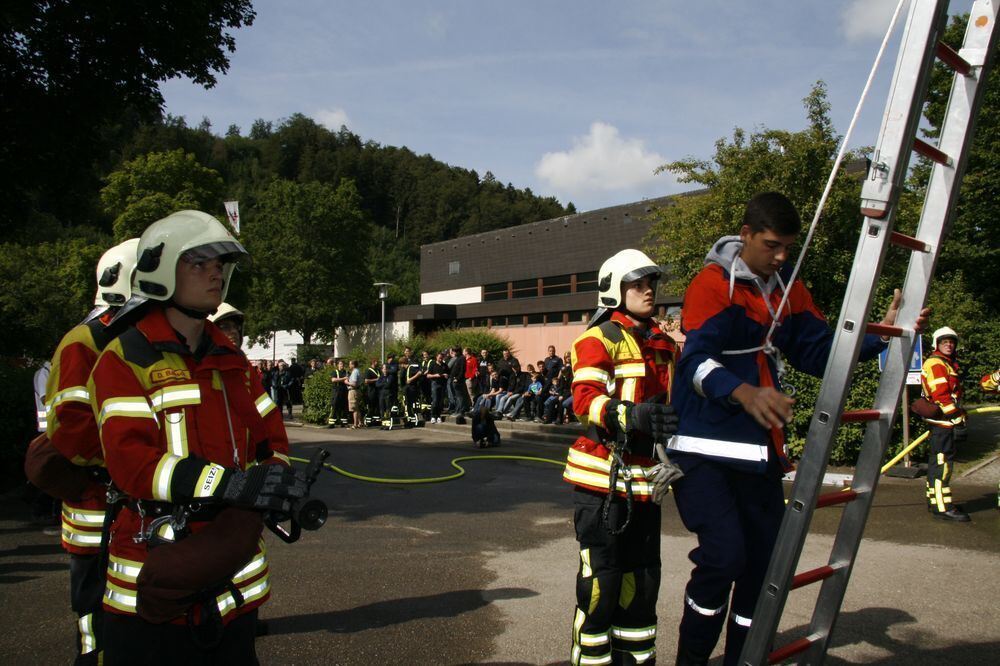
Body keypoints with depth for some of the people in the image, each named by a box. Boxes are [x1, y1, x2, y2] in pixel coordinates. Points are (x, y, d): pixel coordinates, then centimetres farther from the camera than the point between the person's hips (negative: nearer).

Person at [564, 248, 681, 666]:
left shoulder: (665, 346, 16)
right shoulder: (599, 340, -9)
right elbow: (585, 401, -21)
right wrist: (634, 414, -35)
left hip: (645, 481, 7)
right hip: (602, 476, -7)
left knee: (643, 576, 14)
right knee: (601, 576, -2)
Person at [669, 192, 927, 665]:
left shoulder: (788, 289, 12)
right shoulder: (713, 284, -12)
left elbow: (818, 352, 13)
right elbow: (697, 360, -24)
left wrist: (880, 334, 0)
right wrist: (743, 392, -41)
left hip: (760, 450, 8)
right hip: (706, 449, -7)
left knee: (764, 563, 11)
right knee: (724, 555, -17)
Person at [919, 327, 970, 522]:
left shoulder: (949, 364, 22)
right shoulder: (935, 364, -13)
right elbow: (940, 395, -21)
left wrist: (960, 412, 26)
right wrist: (957, 416, -18)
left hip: (944, 420, 11)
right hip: (940, 419, -11)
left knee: (938, 459, 16)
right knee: (943, 460, -12)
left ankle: (934, 499, 25)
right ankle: (942, 506, -13)